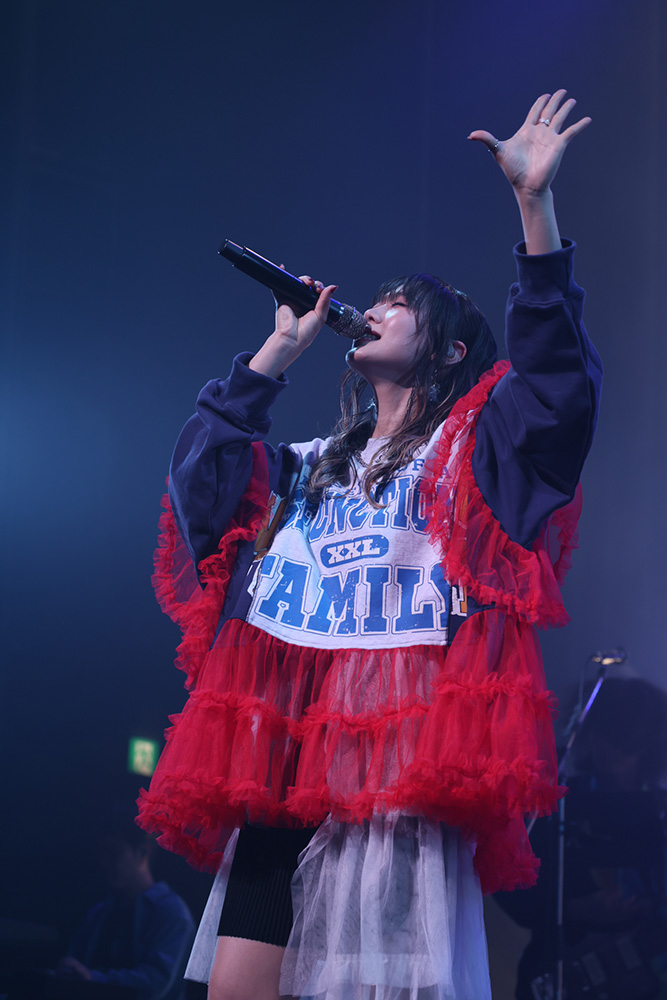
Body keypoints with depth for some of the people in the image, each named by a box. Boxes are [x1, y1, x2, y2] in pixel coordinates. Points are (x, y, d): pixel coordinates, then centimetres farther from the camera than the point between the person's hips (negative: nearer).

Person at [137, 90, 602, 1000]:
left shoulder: (469, 451, 11)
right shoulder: (308, 471, 28)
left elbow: (557, 383, -6)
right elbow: (200, 465, 15)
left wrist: (535, 203, -14)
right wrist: (279, 352, 19)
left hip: (401, 768, -6)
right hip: (282, 764, 6)